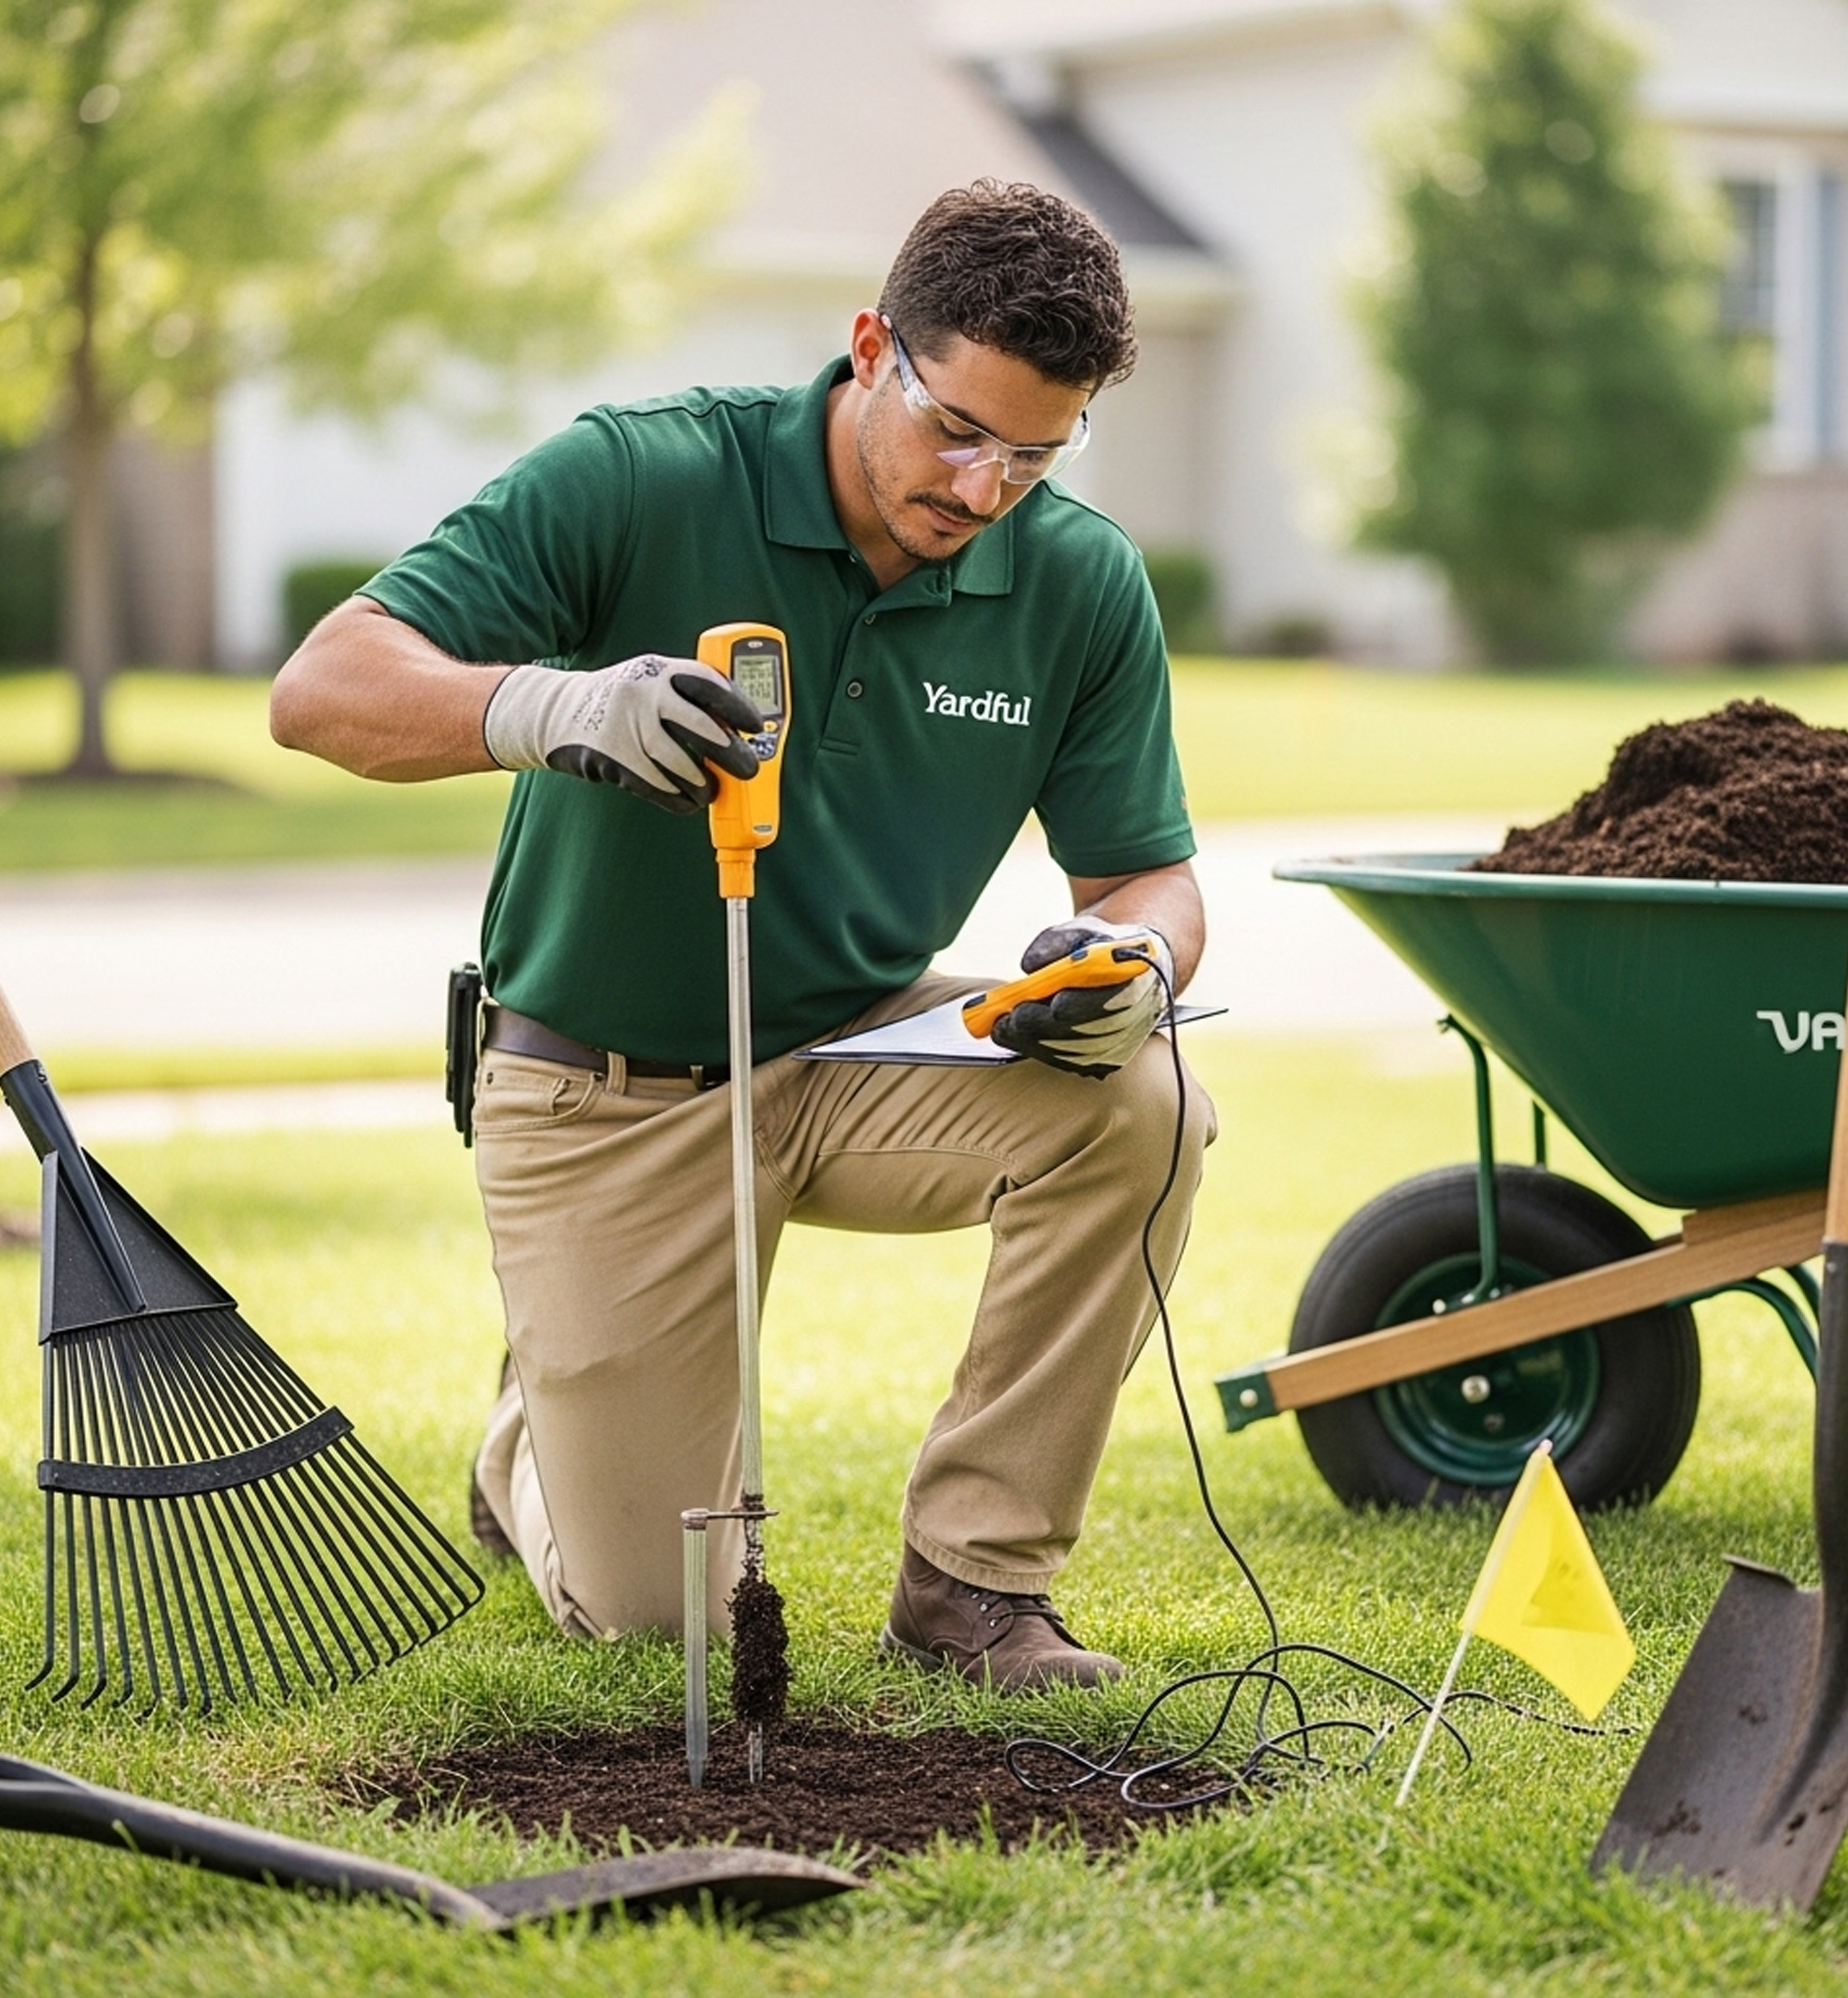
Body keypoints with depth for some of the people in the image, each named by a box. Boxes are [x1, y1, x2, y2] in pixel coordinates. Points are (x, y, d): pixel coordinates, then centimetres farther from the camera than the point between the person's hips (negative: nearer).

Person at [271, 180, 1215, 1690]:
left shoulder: (1082, 583, -10)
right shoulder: (640, 477, -21)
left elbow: (1150, 875, -1)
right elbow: (324, 688, -26)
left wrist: (1128, 960, -27)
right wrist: (557, 707, -46)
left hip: (865, 1050, 3)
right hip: (607, 1092, -3)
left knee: (1138, 1107, -28)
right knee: (647, 1612, -5)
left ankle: (976, 1575, -11)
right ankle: (538, 1438, 32)